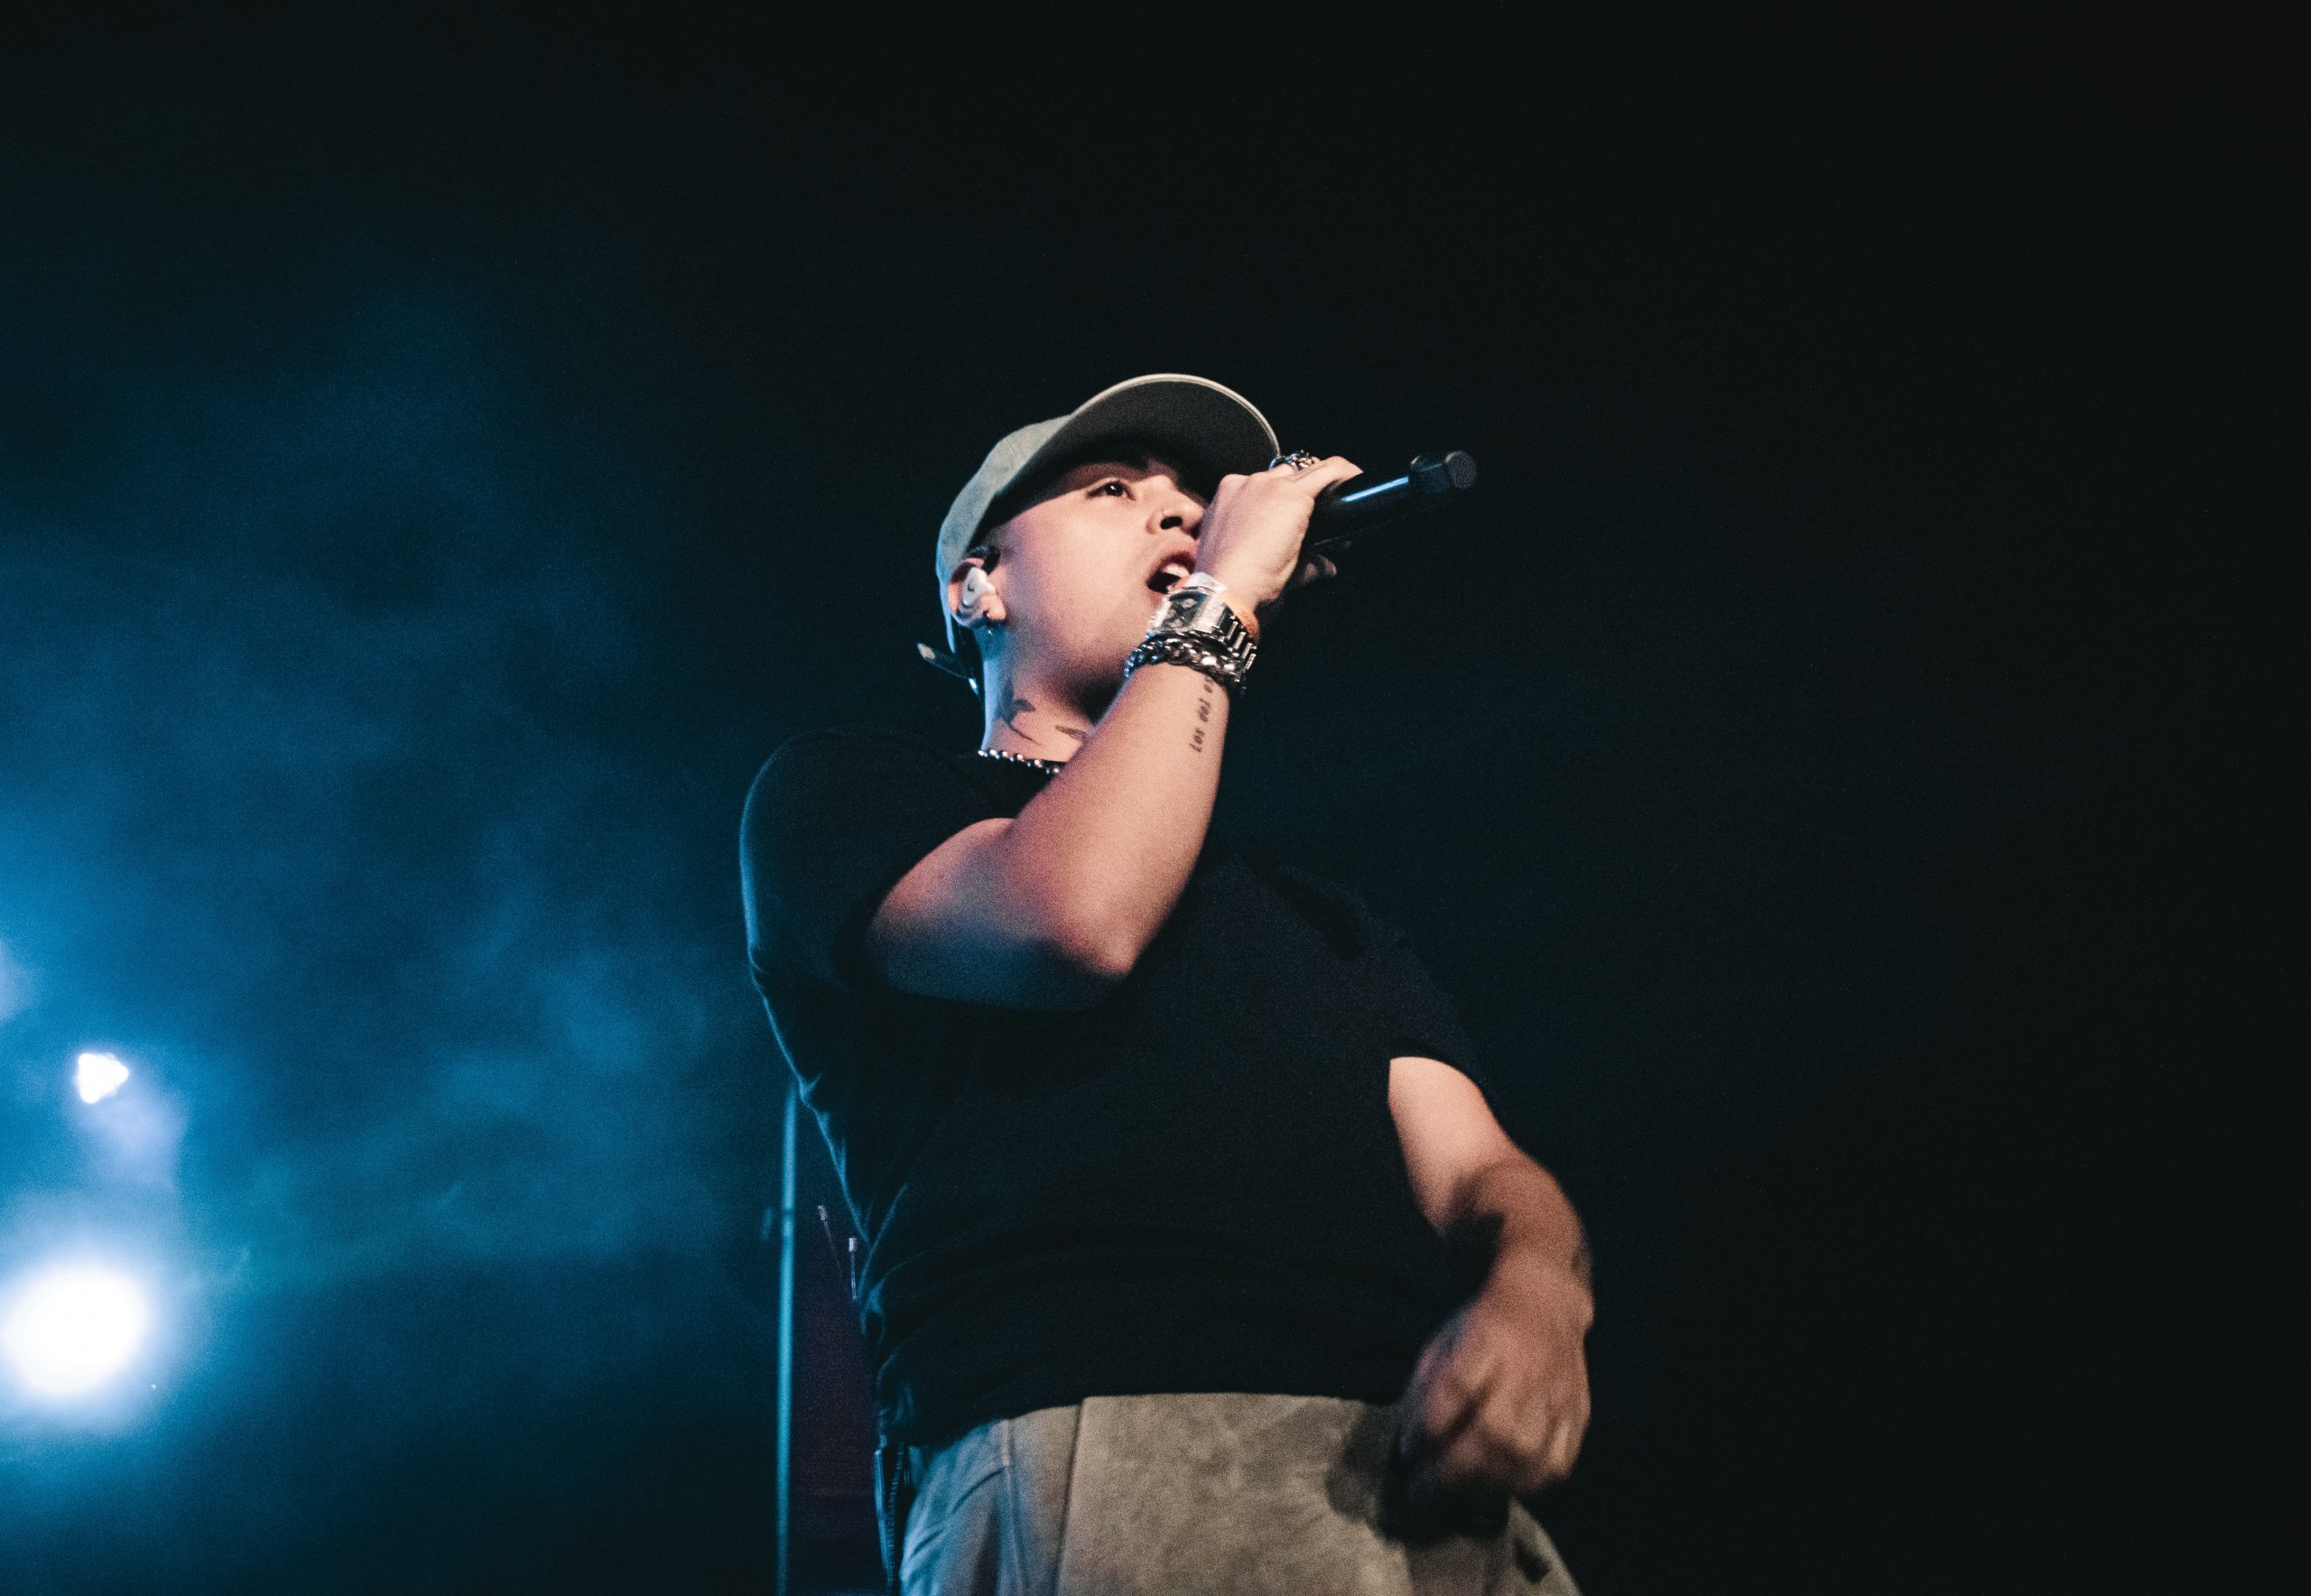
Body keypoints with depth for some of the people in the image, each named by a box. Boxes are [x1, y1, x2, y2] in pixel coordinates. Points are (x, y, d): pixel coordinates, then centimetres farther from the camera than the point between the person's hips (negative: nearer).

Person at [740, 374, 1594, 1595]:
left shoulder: (1322, 915, 30)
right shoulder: (841, 790, 13)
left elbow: (1476, 1172, 15)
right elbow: (1075, 920, -9)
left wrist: (1532, 1287, -9)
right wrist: (1220, 599, 2)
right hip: (1092, 1456, -5)